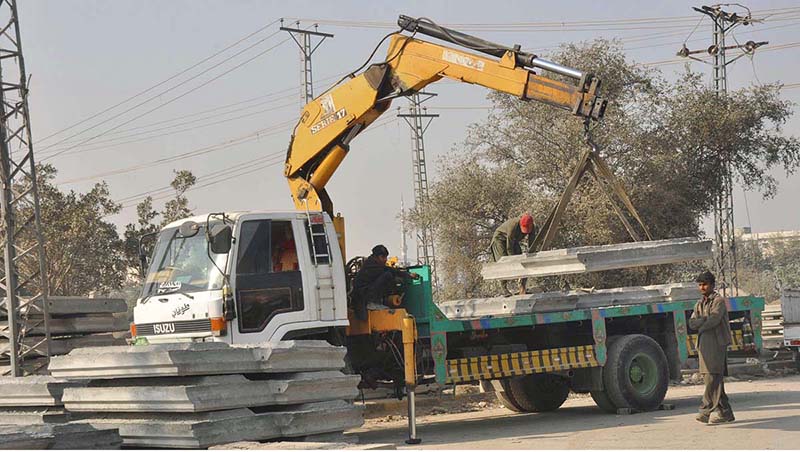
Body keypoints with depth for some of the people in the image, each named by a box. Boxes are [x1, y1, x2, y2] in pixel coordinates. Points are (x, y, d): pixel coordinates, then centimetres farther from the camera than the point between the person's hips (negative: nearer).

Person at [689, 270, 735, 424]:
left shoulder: (719, 300, -1)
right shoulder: (699, 305, 21)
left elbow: (714, 320, -15)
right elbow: (692, 323, 7)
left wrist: (701, 327, 0)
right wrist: (705, 319, -10)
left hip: (717, 343, -8)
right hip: (704, 345, 8)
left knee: (713, 378, -13)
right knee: (713, 380, 6)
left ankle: (706, 410, -17)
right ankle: (725, 413, 9)